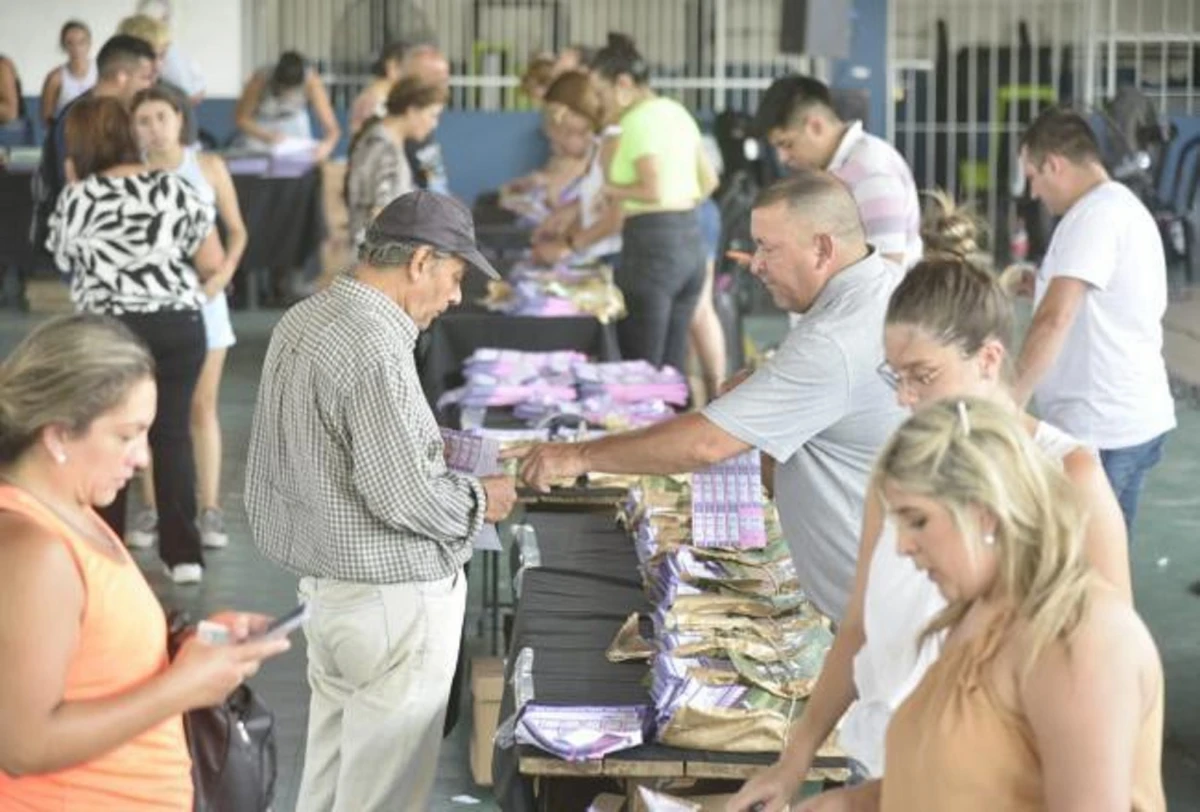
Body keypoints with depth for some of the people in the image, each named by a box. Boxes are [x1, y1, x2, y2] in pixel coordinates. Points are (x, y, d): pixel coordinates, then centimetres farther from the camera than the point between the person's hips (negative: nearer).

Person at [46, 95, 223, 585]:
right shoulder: (173, 188, 1)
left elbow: (64, 261, 13)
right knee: (173, 434, 8)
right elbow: (213, 264, 1)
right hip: (180, 324, 2)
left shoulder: (76, 198, -3)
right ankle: (182, 553, 8)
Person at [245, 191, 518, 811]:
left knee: (331, 757, 19)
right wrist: (479, 501, -7)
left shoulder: (302, 320, 6)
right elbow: (402, 497, -24)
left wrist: (431, 449, 17)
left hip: (325, 580, 10)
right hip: (392, 596, -10)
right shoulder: (377, 348, -23)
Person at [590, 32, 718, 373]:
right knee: (672, 368, 12)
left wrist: (611, 189, -7)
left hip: (653, 245, -9)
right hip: (691, 239, 9)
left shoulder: (639, 120, -12)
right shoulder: (677, 112, 15)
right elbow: (708, 181, 21)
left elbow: (655, 189, -21)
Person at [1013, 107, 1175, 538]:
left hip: (1102, 429, -10)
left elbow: (1055, 320, -25)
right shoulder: (1126, 207, 17)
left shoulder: (1095, 214, -15)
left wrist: (1007, 405, -25)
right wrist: (1045, 283, 23)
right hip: (1134, 419, 10)